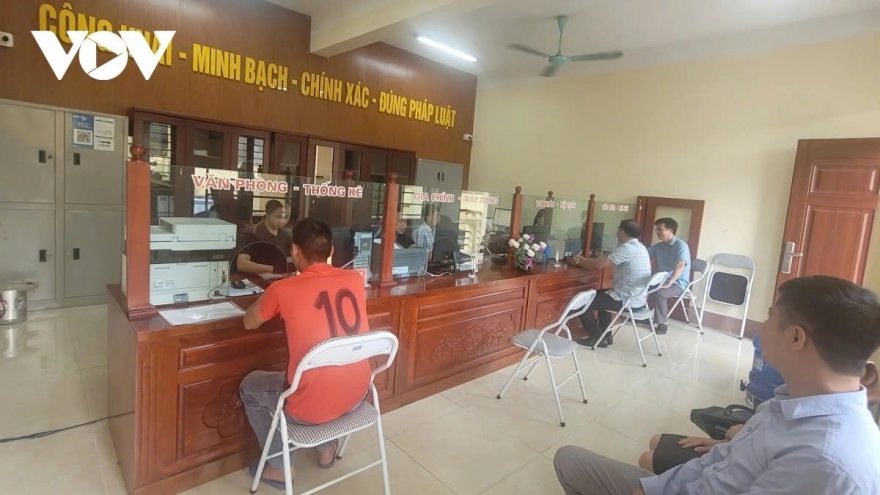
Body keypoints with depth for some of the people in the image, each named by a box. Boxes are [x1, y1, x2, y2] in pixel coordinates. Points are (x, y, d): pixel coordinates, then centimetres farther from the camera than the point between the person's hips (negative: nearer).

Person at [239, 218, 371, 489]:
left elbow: (249, 323, 7)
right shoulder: (355, 280, -3)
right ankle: (327, 448, 45)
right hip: (356, 396, 4)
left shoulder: (283, 289, -14)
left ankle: (278, 466, 32)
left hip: (310, 407, -4)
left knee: (249, 386, 25)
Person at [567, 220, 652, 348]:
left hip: (627, 300, -10)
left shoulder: (626, 248, -21)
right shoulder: (639, 247, 10)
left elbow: (599, 264, -20)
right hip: (638, 298, 10)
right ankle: (605, 335, 30)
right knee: (600, 295, 31)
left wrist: (579, 262, -3)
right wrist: (584, 260, 12)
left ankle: (598, 338, 9)